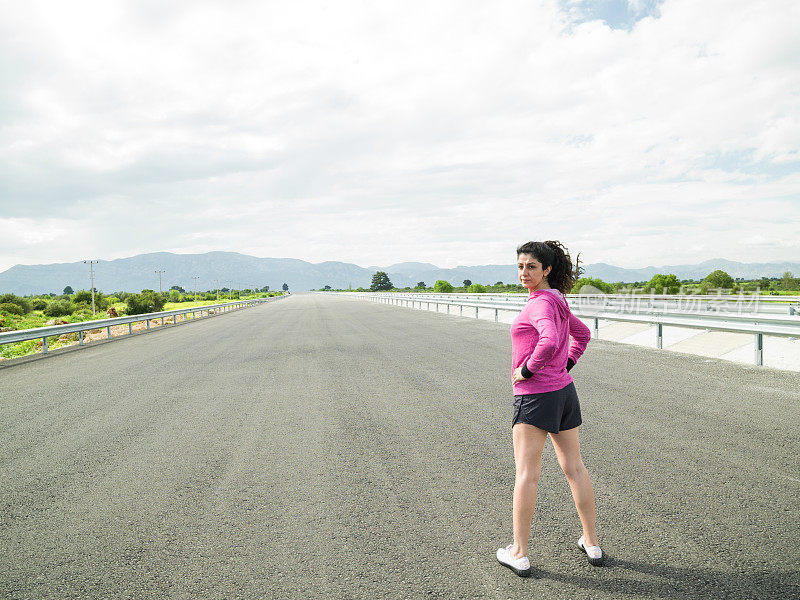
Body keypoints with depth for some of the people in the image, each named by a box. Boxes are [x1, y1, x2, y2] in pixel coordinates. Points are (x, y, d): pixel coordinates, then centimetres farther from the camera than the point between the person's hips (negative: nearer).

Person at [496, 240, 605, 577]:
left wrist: (527, 369, -19)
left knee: (526, 474, 0)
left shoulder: (542, 303, -17)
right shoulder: (558, 302, 11)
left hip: (535, 395, -9)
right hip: (563, 390, 9)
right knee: (574, 467, 15)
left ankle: (519, 554, 9)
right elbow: (583, 334, 25)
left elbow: (549, 342, -34)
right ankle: (591, 544, 26)